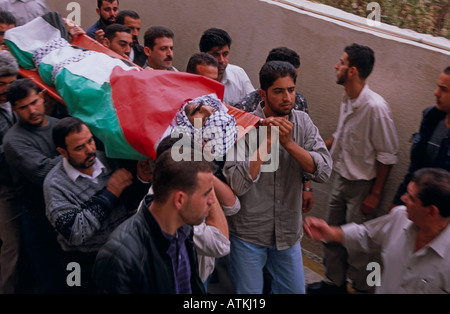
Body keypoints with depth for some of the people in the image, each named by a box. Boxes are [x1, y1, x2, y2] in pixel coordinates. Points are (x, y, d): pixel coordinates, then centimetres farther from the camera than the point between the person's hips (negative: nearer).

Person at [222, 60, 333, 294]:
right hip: (248, 234, -4)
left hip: (289, 233, 4)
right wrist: (267, 141, -26)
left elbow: (324, 172, -13)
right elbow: (237, 185, -25)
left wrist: (289, 143, -23)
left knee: (294, 289, 19)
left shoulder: (303, 122, -3)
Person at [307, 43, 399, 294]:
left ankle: (363, 288, 27)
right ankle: (335, 283, 38)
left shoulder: (376, 107, -24)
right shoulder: (348, 102, 1)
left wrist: (375, 195, -16)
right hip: (341, 179, 8)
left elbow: (387, 156, -19)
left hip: (362, 186, -8)